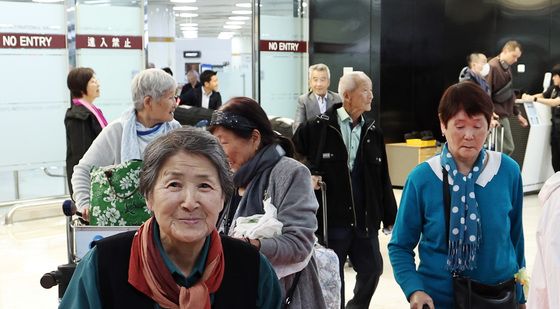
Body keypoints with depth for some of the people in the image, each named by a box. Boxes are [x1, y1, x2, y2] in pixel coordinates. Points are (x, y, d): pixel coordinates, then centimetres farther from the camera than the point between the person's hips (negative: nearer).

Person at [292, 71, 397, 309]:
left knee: (372, 270, 12)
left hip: (365, 221, 4)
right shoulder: (317, 128, -7)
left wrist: (390, 218, 9)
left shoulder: (373, 132, 7)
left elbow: (383, 180, 9)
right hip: (330, 220, -4)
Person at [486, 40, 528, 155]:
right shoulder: (492, 67, -14)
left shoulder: (507, 67, 14)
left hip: (503, 114, 9)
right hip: (497, 115, -9)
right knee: (507, 149, -7)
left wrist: (517, 113, 21)